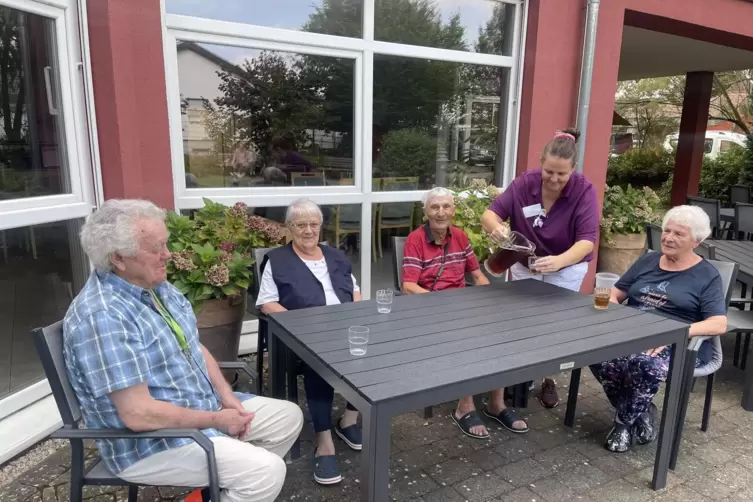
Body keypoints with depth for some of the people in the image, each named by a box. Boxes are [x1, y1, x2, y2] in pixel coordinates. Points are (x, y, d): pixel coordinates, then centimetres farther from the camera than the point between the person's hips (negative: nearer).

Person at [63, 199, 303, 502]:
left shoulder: (158, 286, 2)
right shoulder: (103, 316, -27)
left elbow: (194, 348, 11)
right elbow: (138, 414, -29)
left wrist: (225, 396, -3)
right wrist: (215, 420, -18)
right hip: (150, 442, -9)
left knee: (289, 417, 8)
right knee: (267, 472, -22)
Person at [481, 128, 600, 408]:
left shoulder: (584, 190, -24)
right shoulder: (524, 183, -19)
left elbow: (587, 240, -32)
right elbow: (490, 215, -21)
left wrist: (560, 261, -53)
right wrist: (496, 227, -47)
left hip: (567, 267, -2)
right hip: (524, 264, 2)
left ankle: (549, 380, 25)